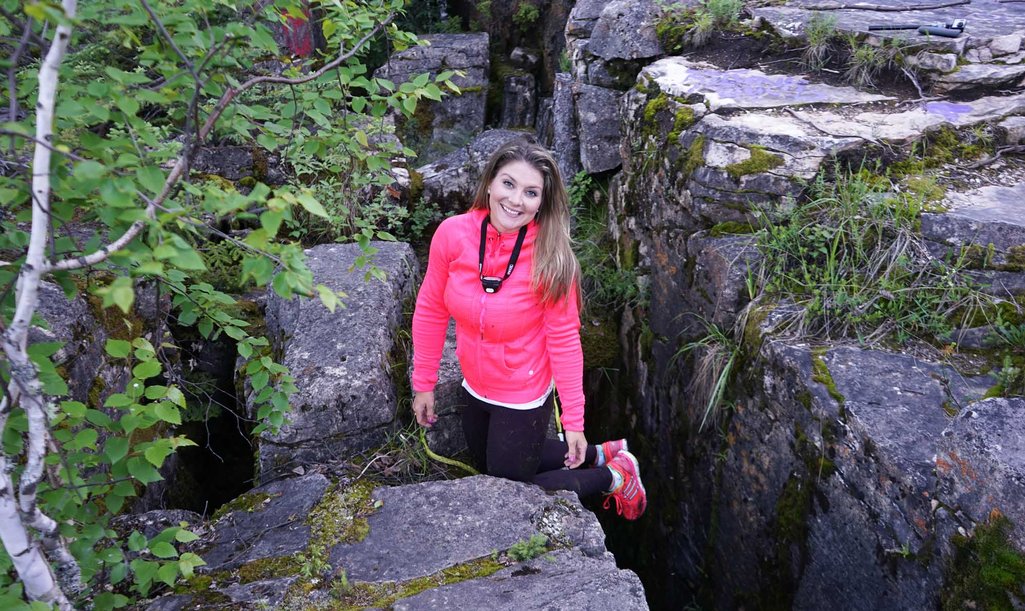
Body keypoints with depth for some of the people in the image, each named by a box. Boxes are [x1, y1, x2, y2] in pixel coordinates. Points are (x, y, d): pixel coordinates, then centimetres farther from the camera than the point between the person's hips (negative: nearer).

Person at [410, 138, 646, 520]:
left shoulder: (551, 258, -25)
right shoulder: (453, 234, -18)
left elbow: (563, 339, -18)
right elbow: (430, 310, -6)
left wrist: (574, 422, -14)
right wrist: (423, 384, 1)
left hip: (523, 398, -5)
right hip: (476, 388, 6)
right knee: (488, 462, 30)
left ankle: (613, 476, 30)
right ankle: (601, 453, 42)